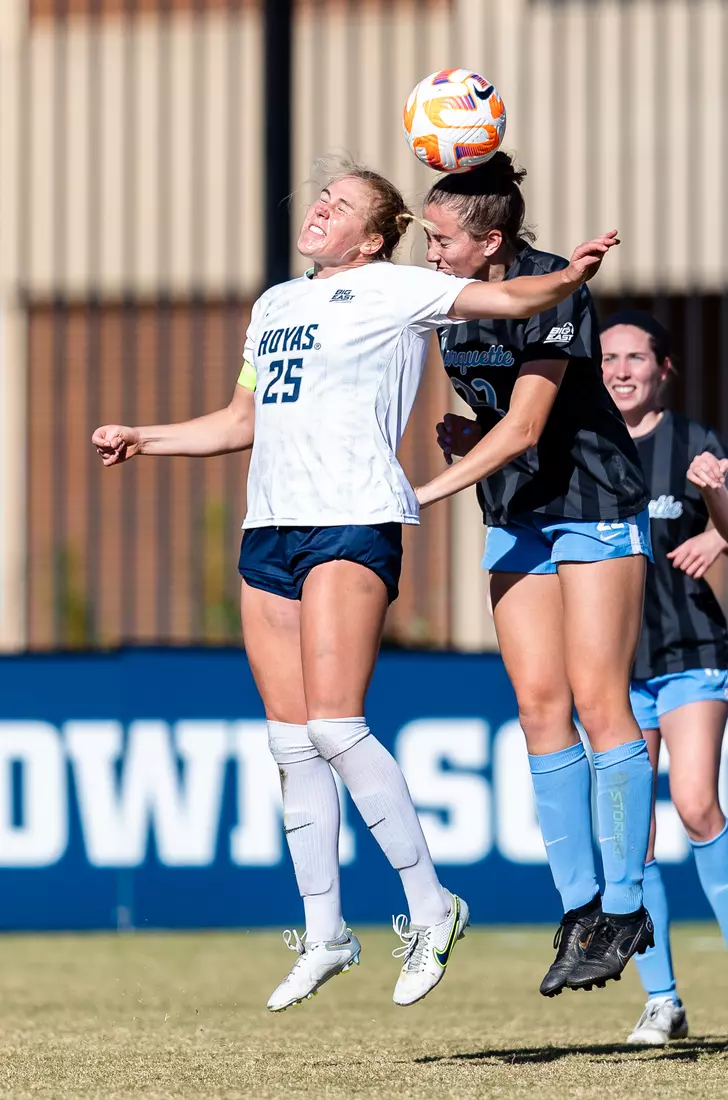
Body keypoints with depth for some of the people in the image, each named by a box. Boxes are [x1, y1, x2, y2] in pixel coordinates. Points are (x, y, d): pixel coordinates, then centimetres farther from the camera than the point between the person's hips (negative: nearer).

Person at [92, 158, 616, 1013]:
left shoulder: (393, 289, 2)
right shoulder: (275, 304, 22)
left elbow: (505, 298, -9)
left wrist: (568, 278, -28)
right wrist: (143, 441, 30)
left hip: (353, 524, -7)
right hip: (270, 527, 7)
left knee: (334, 726, -17)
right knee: (291, 741, 5)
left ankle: (430, 905, -6)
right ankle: (324, 935, 11)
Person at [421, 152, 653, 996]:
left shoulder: (552, 289, -18)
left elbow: (525, 426, -23)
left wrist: (428, 492, -25)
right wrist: (464, 432, -3)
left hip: (595, 506, -7)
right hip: (516, 517, 7)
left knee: (597, 700, -10)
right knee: (539, 705, -1)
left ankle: (624, 907, -4)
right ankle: (579, 909, 1)